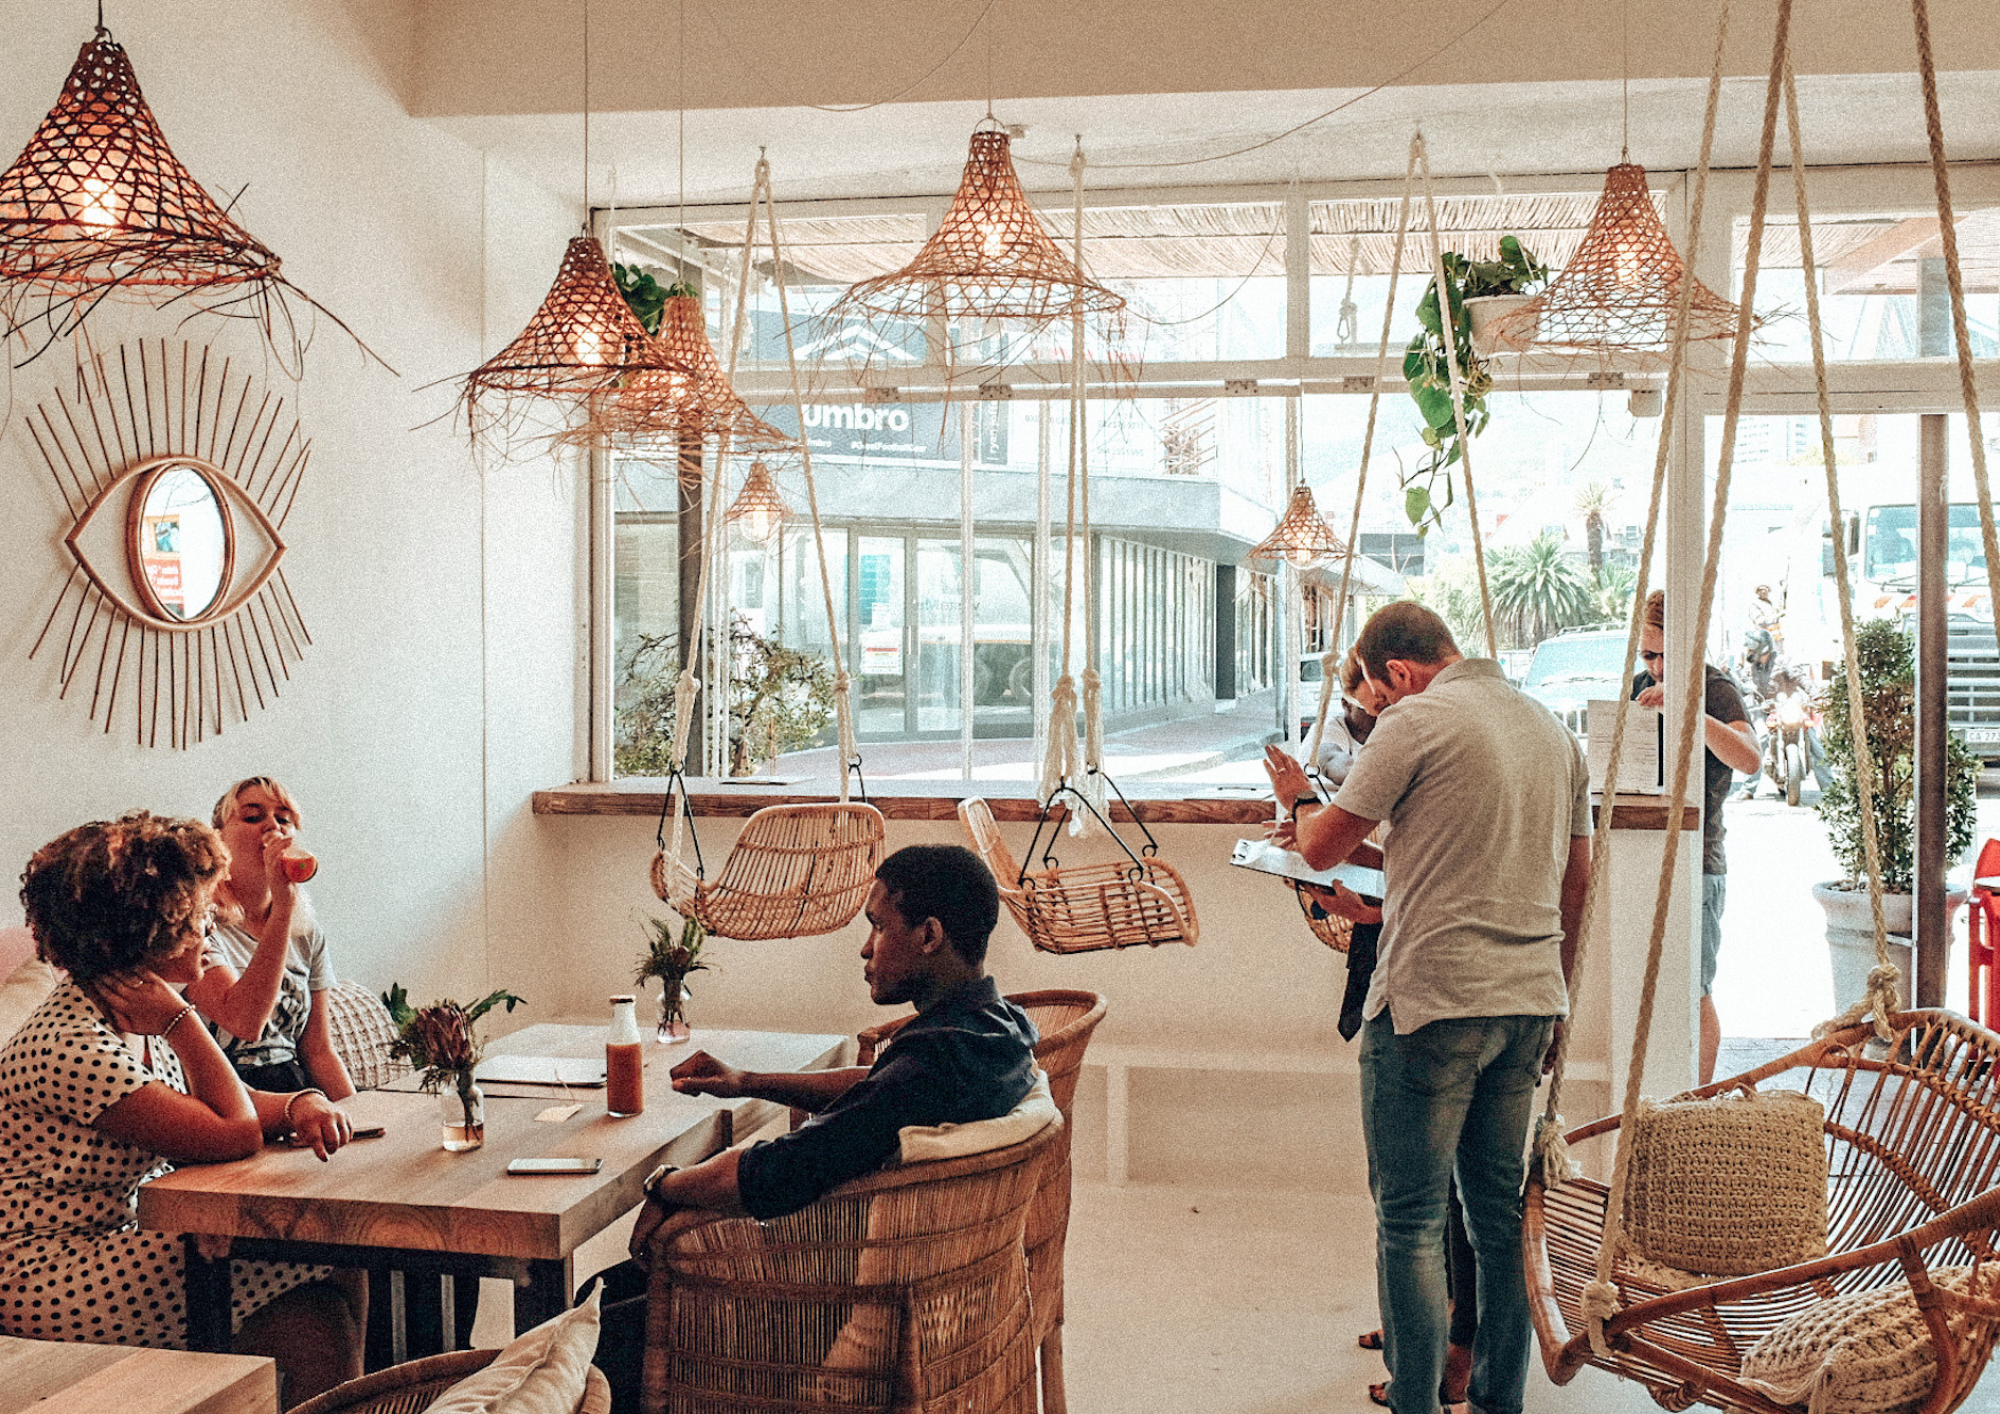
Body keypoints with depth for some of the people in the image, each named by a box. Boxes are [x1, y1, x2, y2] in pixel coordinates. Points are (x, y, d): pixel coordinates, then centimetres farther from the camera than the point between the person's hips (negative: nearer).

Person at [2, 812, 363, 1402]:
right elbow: (234, 1136, -24)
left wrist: (301, 1104, -9)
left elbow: (235, 1105, 12)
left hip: (131, 1238, 9)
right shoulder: (69, 1047, -24)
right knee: (315, 1320, -21)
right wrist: (180, 1020, -19)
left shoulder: (137, 1018, 5)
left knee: (340, 1271, -7)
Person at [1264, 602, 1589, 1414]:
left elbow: (1322, 851, -4)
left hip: (1431, 1002, -7)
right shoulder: (1553, 730, 14)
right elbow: (1575, 885, 18)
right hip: (1528, 1002, 7)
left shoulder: (1415, 722, -8)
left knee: (1410, 1219, -1)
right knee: (1499, 1210, 15)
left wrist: (1299, 803, 18)